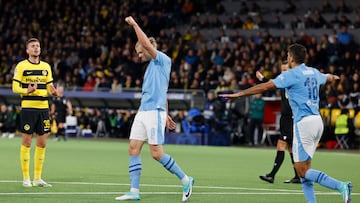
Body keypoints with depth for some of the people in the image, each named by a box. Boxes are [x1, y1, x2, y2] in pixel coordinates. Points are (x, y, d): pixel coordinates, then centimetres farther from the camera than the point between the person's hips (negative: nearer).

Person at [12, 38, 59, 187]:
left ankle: (37, 178, 13)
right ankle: (26, 178, 5)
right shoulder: (21, 66, -2)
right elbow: (15, 87, -3)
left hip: (43, 108, 5)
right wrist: (27, 91, -22)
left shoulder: (46, 66, 12)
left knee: (42, 143, 5)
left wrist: (53, 92, -7)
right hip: (28, 108, -5)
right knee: (26, 143, -2)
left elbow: (49, 86, 16)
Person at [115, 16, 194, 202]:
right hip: (142, 112, 9)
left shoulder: (162, 60, -3)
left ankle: (185, 180, 5)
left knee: (157, 153, -10)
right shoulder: (151, 66, 23)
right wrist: (166, 115, 29)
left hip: (154, 112, -9)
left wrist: (134, 24, -10)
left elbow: (146, 42, -18)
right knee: (133, 149, 0)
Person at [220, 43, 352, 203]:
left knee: (302, 171, -7)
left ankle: (341, 186, -21)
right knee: (304, 169, 11)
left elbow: (264, 87, -13)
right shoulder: (313, 72, 14)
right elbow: (327, 77, 39)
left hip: (303, 122, -8)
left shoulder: (291, 75, -8)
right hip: (317, 120, 8)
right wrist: (333, 77, 64)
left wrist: (238, 94, -8)